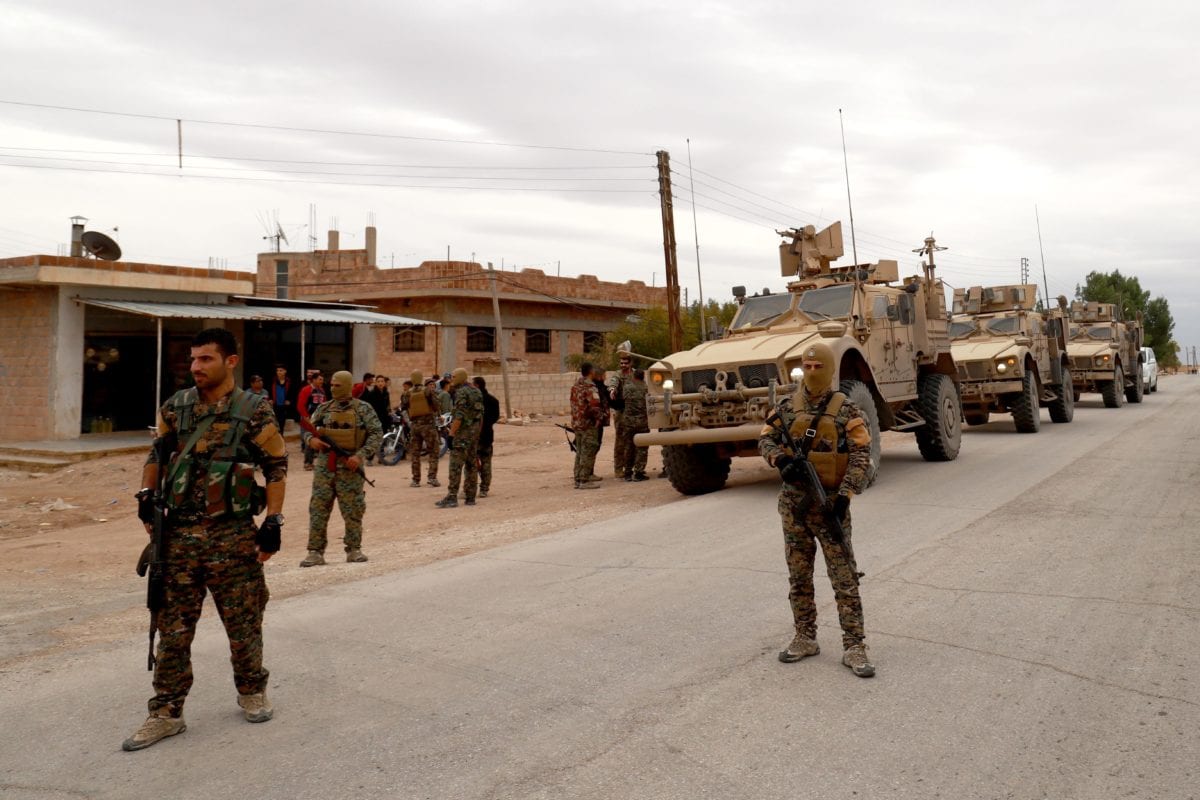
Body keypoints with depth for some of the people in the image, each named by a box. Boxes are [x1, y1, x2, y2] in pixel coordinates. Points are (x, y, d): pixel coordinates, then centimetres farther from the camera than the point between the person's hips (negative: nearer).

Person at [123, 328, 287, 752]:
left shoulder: (254, 412, -7)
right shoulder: (175, 407, 6)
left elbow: (276, 466, -3)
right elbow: (156, 454, 20)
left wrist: (273, 520, -9)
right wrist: (146, 494, 6)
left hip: (232, 535, -3)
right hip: (179, 534, 4)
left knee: (243, 622, 9)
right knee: (173, 628, 8)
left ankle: (252, 693, 31)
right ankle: (166, 713, 19)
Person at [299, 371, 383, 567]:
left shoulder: (363, 409, -1)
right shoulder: (324, 408, 9)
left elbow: (377, 434, -6)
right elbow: (307, 429, 15)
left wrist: (360, 455, -16)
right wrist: (311, 439, -9)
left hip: (350, 466, -3)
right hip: (325, 464, 3)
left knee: (352, 510, 4)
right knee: (318, 509, 1)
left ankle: (354, 549, 17)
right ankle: (315, 552, 7)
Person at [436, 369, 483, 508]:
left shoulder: (461, 392, -12)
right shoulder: (477, 392, 15)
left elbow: (459, 416, -20)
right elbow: (480, 415, 17)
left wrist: (451, 434, -19)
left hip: (462, 434, -9)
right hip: (475, 433, 9)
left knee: (455, 465, -10)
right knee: (471, 464, 11)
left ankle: (452, 497, -14)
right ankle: (470, 497, 13)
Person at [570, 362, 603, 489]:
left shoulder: (575, 385, 11)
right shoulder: (590, 386, -17)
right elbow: (594, 404, -29)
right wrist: (597, 417, -15)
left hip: (576, 423, 8)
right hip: (588, 424, -8)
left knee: (579, 452, 15)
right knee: (588, 453, -2)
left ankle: (578, 479, 19)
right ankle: (584, 480, -1)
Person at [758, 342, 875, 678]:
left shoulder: (845, 410, -5)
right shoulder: (786, 407, 6)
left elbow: (861, 455, -9)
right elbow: (766, 439, 8)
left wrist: (845, 494, -19)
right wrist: (780, 459, -14)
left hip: (830, 501, -4)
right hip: (793, 501, 4)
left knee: (844, 577, -2)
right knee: (799, 576, 12)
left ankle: (854, 647, 5)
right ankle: (805, 639, 24)